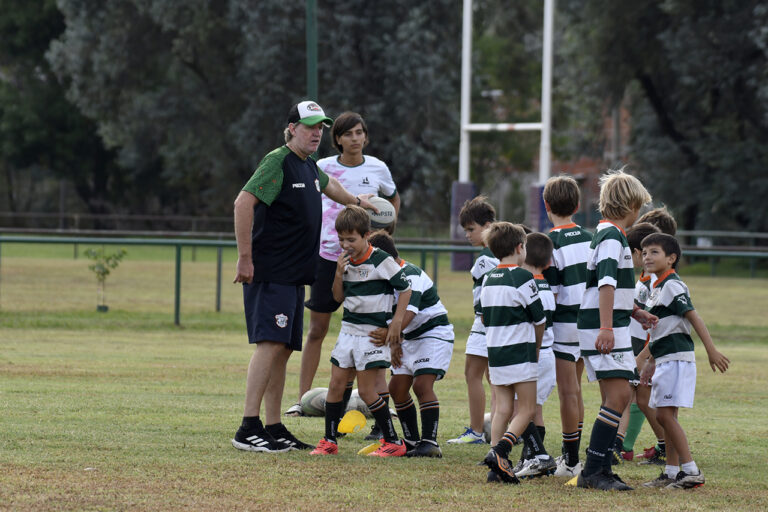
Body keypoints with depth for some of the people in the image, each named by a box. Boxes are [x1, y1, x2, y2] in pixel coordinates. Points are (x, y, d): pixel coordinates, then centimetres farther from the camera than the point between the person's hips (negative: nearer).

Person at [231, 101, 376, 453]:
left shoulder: (309, 166, 17)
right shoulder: (278, 163, -11)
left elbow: (327, 185, 42)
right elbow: (243, 203, -21)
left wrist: (355, 202, 58)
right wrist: (245, 258, -24)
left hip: (294, 275, 9)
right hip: (269, 274, -9)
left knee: (283, 350, 8)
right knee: (270, 344, -17)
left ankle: (274, 429, 10)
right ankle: (248, 429, -20)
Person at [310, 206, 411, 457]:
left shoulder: (381, 261, -12)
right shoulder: (347, 262, 7)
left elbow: (405, 288, -7)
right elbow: (338, 297, 11)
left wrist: (396, 322, -11)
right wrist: (339, 273, -7)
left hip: (372, 333, -7)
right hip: (348, 330, 7)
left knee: (366, 390, -8)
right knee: (336, 384, 5)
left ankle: (393, 442, 1)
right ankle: (329, 441, 13)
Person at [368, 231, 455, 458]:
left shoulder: (411, 276, -24)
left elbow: (409, 313, -38)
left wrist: (390, 334, -51)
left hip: (435, 334, -10)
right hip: (410, 338, 10)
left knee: (422, 384, -22)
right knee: (397, 387, 4)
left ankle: (430, 443, -23)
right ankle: (412, 441, 13)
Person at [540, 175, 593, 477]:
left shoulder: (551, 242, -13)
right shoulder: (589, 238, 7)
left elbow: (551, 293, -15)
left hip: (564, 322, -7)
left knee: (568, 392, -4)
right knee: (574, 391, 16)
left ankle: (571, 461, -2)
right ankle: (570, 455, 22)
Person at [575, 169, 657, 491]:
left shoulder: (608, 233, 19)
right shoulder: (611, 236, -12)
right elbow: (606, 282, -24)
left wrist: (636, 313, 38)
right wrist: (606, 326, -31)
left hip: (610, 329, 10)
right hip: (604, 330, -10)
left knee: (613, 400, 11)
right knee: (618, 396, -14)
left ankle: (600, 470, 12)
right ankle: (593, 471, -16)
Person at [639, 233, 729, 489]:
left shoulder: (672, 285, -12)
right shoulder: (657, 288, 17)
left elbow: (694, 318, -18)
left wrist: (712, 351, -23)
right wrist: (652, 361, 27)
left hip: (677, 358, -10)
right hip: (665, 360, 10)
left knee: (664, 414, -13)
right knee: (668, 415, 11)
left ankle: (691, 471, -13)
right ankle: (672, 472, 15)